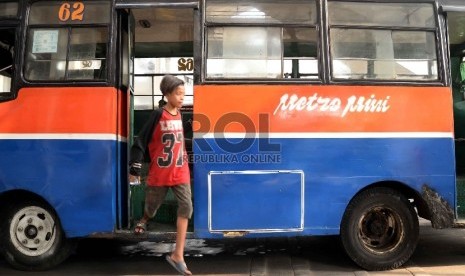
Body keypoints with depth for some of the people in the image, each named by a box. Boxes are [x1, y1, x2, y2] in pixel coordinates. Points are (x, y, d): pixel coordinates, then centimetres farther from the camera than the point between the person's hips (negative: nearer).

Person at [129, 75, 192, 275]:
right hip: (159, 172, -4)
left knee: (186, 207, -10)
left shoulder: (179, 115, 5)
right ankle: (144, 220, 54)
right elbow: (141, 142, -10)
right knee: (152, 206, 13)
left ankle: (178, 255, -7)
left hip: (180, 171, 4)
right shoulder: (158, 115, -11)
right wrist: (135, 169, -11)